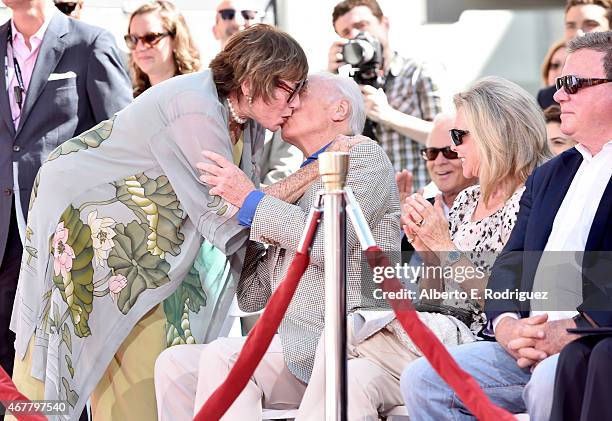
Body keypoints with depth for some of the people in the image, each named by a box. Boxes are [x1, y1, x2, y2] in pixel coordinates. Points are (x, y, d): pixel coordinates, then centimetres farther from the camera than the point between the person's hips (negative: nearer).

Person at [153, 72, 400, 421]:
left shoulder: (363, 154, 3)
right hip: (296, 346, 8)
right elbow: (252, 297, 24)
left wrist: (251, 200, -6)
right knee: (174, 364, -4)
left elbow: (330, 243, -16)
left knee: (223, 356, -26)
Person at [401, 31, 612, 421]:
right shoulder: (548, 176, 23)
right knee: (423, 379, -7)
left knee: (549, 382, -38)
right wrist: (507, 323, -6)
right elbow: (511, 263, 15)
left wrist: (567, 331, -22)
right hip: (530, 345, 8)